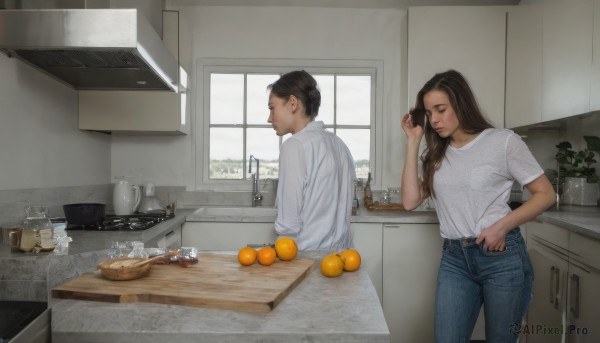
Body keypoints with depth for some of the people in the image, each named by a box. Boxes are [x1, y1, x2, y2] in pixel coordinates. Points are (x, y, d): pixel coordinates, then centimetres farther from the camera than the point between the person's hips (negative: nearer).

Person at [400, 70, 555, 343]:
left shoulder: (503, 141, -5)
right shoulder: (435, 154, 8)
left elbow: (545, 194, -2)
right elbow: (410, 202, -4)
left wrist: (503, 225, -18)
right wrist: (413, 142, -3)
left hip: (502, 256, -3)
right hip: (454, 259, 3)